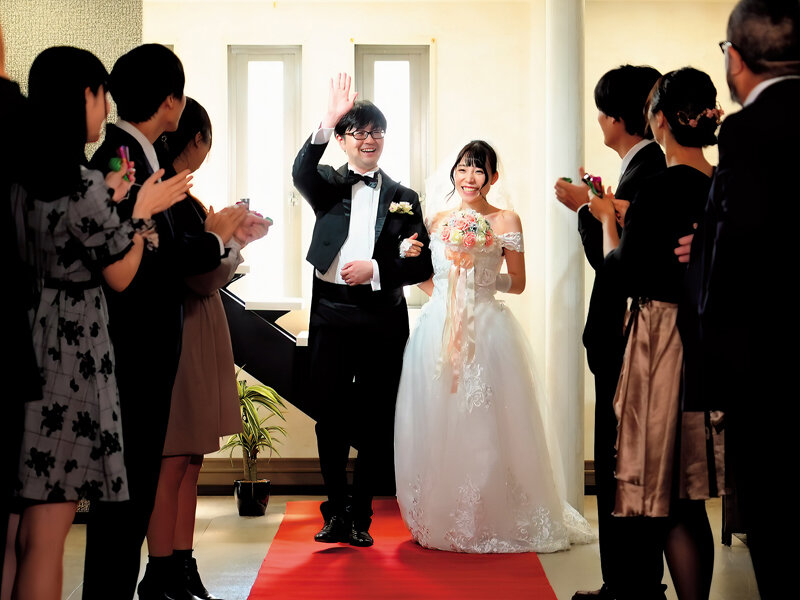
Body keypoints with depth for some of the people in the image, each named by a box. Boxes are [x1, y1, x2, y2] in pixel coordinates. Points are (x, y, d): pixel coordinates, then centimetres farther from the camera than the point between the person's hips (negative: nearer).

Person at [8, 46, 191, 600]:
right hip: (66, 354, -8)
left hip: (21, 347, 8)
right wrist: (141, 211, 5)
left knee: (24, 527, 17)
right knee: (46, 536, -1)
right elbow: (120, 276, -6)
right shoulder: (82, 186, -17)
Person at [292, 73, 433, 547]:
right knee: (331, 418, 3)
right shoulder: (329, 185, 8)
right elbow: (301, 172, -17)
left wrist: (376, 269, -10)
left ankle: (360, 516, 16)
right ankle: (336, 512, 16)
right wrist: (329, 120, -29)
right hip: (332, 316, -1)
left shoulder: (403, 198, 11)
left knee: (375, 422, 5)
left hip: (384, 320, 1)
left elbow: (423, 264, 6)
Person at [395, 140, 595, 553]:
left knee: (484, 423, -5)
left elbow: (518, 283, 3)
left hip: (486, 328, -3)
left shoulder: (506, 221, 3)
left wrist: (480, 273, -11)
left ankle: (489, 521, 7)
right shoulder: (438, 221, 13)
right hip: (437, 328, 3)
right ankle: (438, 518, 14)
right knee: (436, 422, 2)